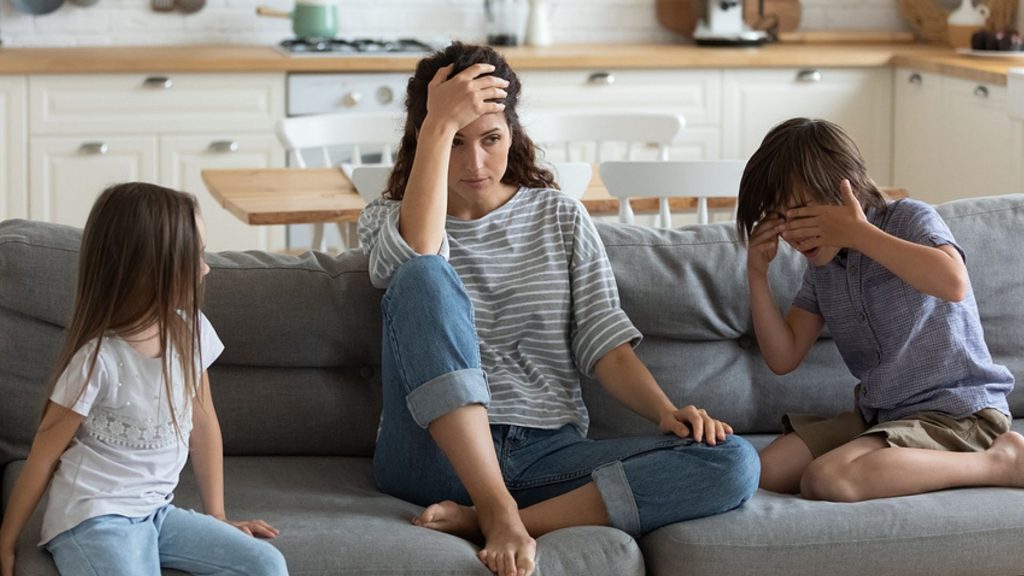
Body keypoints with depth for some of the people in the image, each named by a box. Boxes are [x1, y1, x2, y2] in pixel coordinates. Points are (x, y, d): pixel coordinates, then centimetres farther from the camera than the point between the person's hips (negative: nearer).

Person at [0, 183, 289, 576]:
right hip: (94, 518, -7)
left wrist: (217, 517, 14)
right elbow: (45, 454, -9)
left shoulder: (190, 331, -1)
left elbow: (203, 423, 12)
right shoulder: (99, 359, -18)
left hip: (157, 511, 7)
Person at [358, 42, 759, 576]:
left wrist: (666, 411, -11)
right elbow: (415, 257, -17)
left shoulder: (561, 217, 14)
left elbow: (604, 341, 7)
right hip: (437, 451, -2)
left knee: (732, 462, -22)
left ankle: (480, 521, -29)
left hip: (549, 454, 3)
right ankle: (499, 512, -32)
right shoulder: (386, 218, 9)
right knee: (426, 278, -28)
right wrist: (440, 126, -17)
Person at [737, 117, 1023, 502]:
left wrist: (858, 233, -26)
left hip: (960, 413, -8)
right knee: (767, 472, -9)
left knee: (826, 479, -30)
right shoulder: (821, 266, 11)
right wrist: (757, 274, -2)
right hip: (879, 413, 8)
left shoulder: (909, 220, -9)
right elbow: (784, 358, 10)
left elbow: (953, 283, -31)